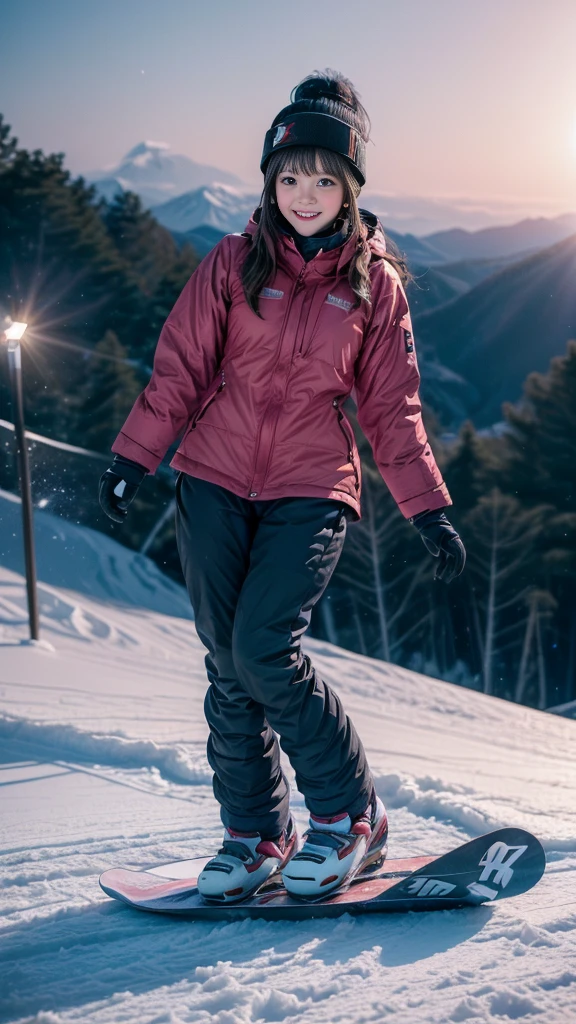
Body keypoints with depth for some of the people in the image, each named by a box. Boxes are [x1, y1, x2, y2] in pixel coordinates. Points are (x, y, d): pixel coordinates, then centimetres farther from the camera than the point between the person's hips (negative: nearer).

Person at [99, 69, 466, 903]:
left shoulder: (375, 282, 4)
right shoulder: (235, 263, 4)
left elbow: (393, 409, 7)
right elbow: (181, 368, 5)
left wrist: (429, 512, 3)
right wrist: (135, 458, -3)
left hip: (311, 490, -2)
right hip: (216, 481, 2)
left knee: (266, 652, -17)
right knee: (228, 668, 2)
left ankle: (350, 816, 1)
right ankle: (254, 834, 16)